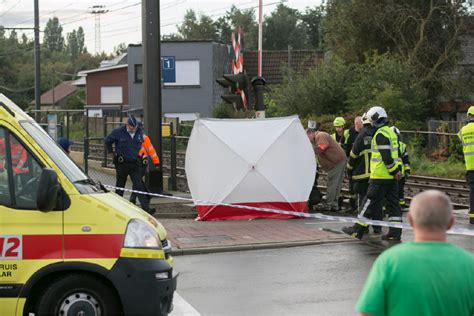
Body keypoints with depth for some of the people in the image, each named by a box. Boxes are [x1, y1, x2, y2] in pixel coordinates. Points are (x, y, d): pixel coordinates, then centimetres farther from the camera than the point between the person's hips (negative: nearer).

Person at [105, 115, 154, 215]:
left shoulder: (139, 132, 3)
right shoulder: (118, 132, -9)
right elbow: (107, 141, 6)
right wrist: (112, 152, 9)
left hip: (135, 163, 2)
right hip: (122, 164, -2)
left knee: (138, 186, -7)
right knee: (120, 185, 8)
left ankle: (146, 207, -15)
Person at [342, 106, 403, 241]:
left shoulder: (380, 134, -14)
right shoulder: (391, 132, 17)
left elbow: (386, 156, -21)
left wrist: (395, 171, -16)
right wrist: (397, 169, 16)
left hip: (381, 176, -9)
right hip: (392, 177, 9)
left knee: (370, 203, -3)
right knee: (393, 203, 7)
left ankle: (358, 230, 2)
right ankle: (395, 233, 6)